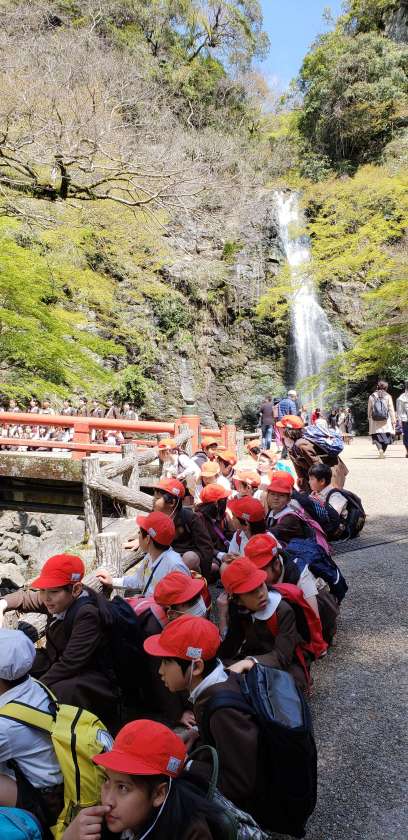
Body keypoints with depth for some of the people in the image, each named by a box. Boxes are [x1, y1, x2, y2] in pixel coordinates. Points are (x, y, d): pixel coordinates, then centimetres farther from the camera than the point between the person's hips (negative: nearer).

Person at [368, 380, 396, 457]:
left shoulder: (371, 396, 3)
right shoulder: (388, 396, -1)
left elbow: (369, 410, 6)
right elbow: (391, 410, -1)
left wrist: (369, 419, 15)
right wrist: (393, 421, 4)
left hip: (375, 422, 1)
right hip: (386, 422, -1)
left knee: (376, 436, 3)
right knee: (386, 436, 11)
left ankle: (380, 449, -20)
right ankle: (383, 452, 7)